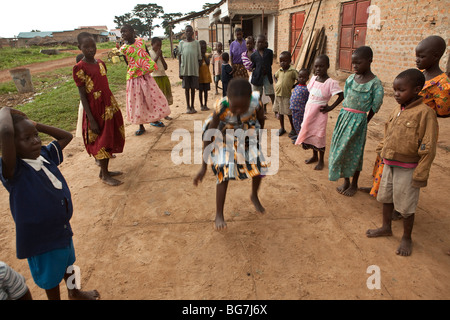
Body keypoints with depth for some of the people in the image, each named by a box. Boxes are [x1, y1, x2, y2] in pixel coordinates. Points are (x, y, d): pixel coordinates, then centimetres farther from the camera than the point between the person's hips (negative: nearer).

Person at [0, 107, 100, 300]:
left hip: (64, 229, 7)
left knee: (68, 264, 32)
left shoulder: (45, 154, -7)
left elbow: (67, 136, 8)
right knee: (51, 278, 20)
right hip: (41, 239, -7)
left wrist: (35, 125, -2)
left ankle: (74, 293, 60)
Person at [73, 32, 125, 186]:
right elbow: (82, 95, -14)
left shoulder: (100, 63, 7)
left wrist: (114, 107, 14)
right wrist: (91, 119, -18)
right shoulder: (79, 68, -13)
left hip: (109, 108, 7)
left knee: (109, 138, 13)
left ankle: (105, 170, 28)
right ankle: (105, 175, 16)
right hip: (95, 110, -7)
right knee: (100, 141, 2)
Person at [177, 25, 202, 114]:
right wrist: (180, 71, 1)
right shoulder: (182, 43, 7)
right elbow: (179, 57, 6)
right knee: (186, 88, 4)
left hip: (194, 69, 0)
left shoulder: (196, 43, 7)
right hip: (185, 69, 0)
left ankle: (192, 106, 14)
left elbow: (199, 57, 8)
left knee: (193, 87, 5)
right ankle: (188, 106, 12)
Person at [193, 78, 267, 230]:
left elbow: (261, 119, -6)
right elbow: (208, 137, -29)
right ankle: (219, 215, 2)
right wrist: (203, 167, -27)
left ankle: (254, 196, 34)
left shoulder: (256, 103, -31)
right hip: (224, 140, -3)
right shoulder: (221, 109, -37)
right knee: (223, 173, -13)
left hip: (246, 137, 3)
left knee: (259, 166, 2)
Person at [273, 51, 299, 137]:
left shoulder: (293, 71, -11)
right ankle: (282, 128, 30)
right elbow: (274, 76, 26)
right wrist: (276, 83, 10)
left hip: (287, 95, -6)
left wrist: (292, 86, -12)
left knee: (289, 113, 2)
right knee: (279, 112, 15)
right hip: (278, 94, 6)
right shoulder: (279, 70, 6)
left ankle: (293, 129, 19)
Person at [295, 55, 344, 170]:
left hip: (320, 114, -6)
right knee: (309, 134, 15)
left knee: (319, 137, 3)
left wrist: (330, 107, -13)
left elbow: (341, 96, -12)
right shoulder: (313, 78, 3)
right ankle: (314, 156, 35)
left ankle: (321, 160, 20)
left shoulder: (331, 83, -16)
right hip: (309, 112, 6)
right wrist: (307, 107, 9)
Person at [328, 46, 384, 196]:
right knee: (340, 149, 11)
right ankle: (346, 181, 30)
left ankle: (354, 184, 24)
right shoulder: (351, 79, 5)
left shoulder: (375, 83, -10)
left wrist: (363, 122, -4)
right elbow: (346, 100, 11)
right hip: (344, 116, 5)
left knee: (354, 152, 5)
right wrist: (345, 116, 6)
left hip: (358, 120, -5)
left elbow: (374, 108, -6)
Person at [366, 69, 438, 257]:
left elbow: (428, 149, -18)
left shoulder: (425, 113, -18)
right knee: (386, 198, 20)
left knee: (405, 205, 8)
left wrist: (420, 175, -16)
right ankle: (386, 227, 40)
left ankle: (406, 238, 29)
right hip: (389, 164, 7)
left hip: (407, 169, -7)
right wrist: (382, 151, 17)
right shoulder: (397, 110, 3)